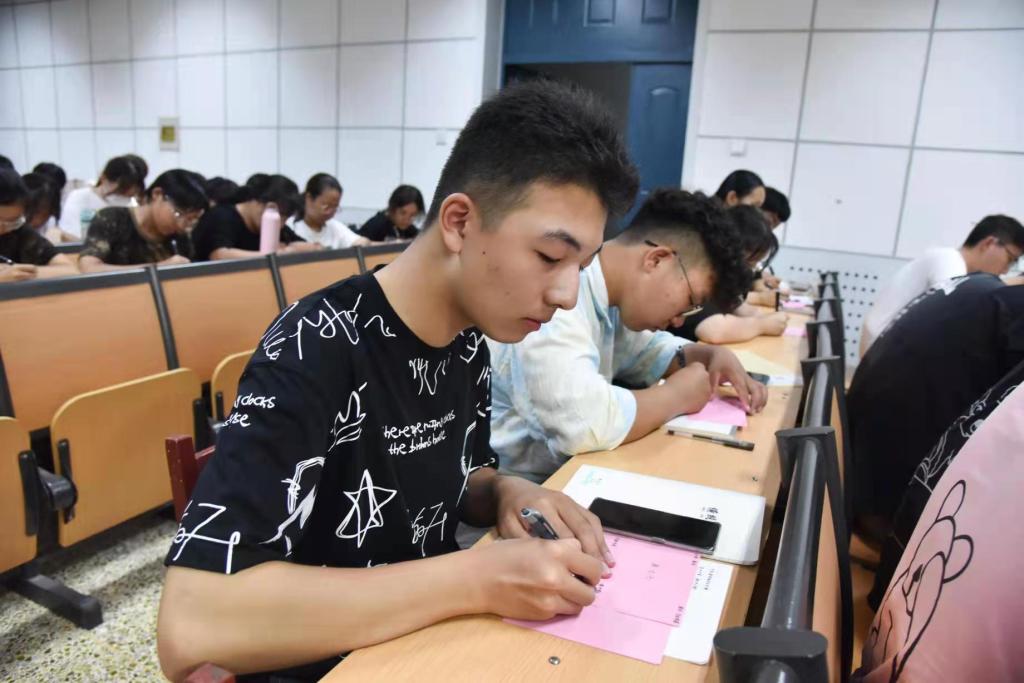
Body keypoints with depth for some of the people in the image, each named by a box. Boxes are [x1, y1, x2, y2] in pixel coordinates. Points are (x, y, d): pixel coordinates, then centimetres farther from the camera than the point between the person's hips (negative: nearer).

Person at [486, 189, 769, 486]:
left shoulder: (607, 296, 3)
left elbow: (648, 351, 21)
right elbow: (588, 425, -36)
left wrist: (715, 355, 1)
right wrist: (677, 395, -18)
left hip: (562, 474, 8)